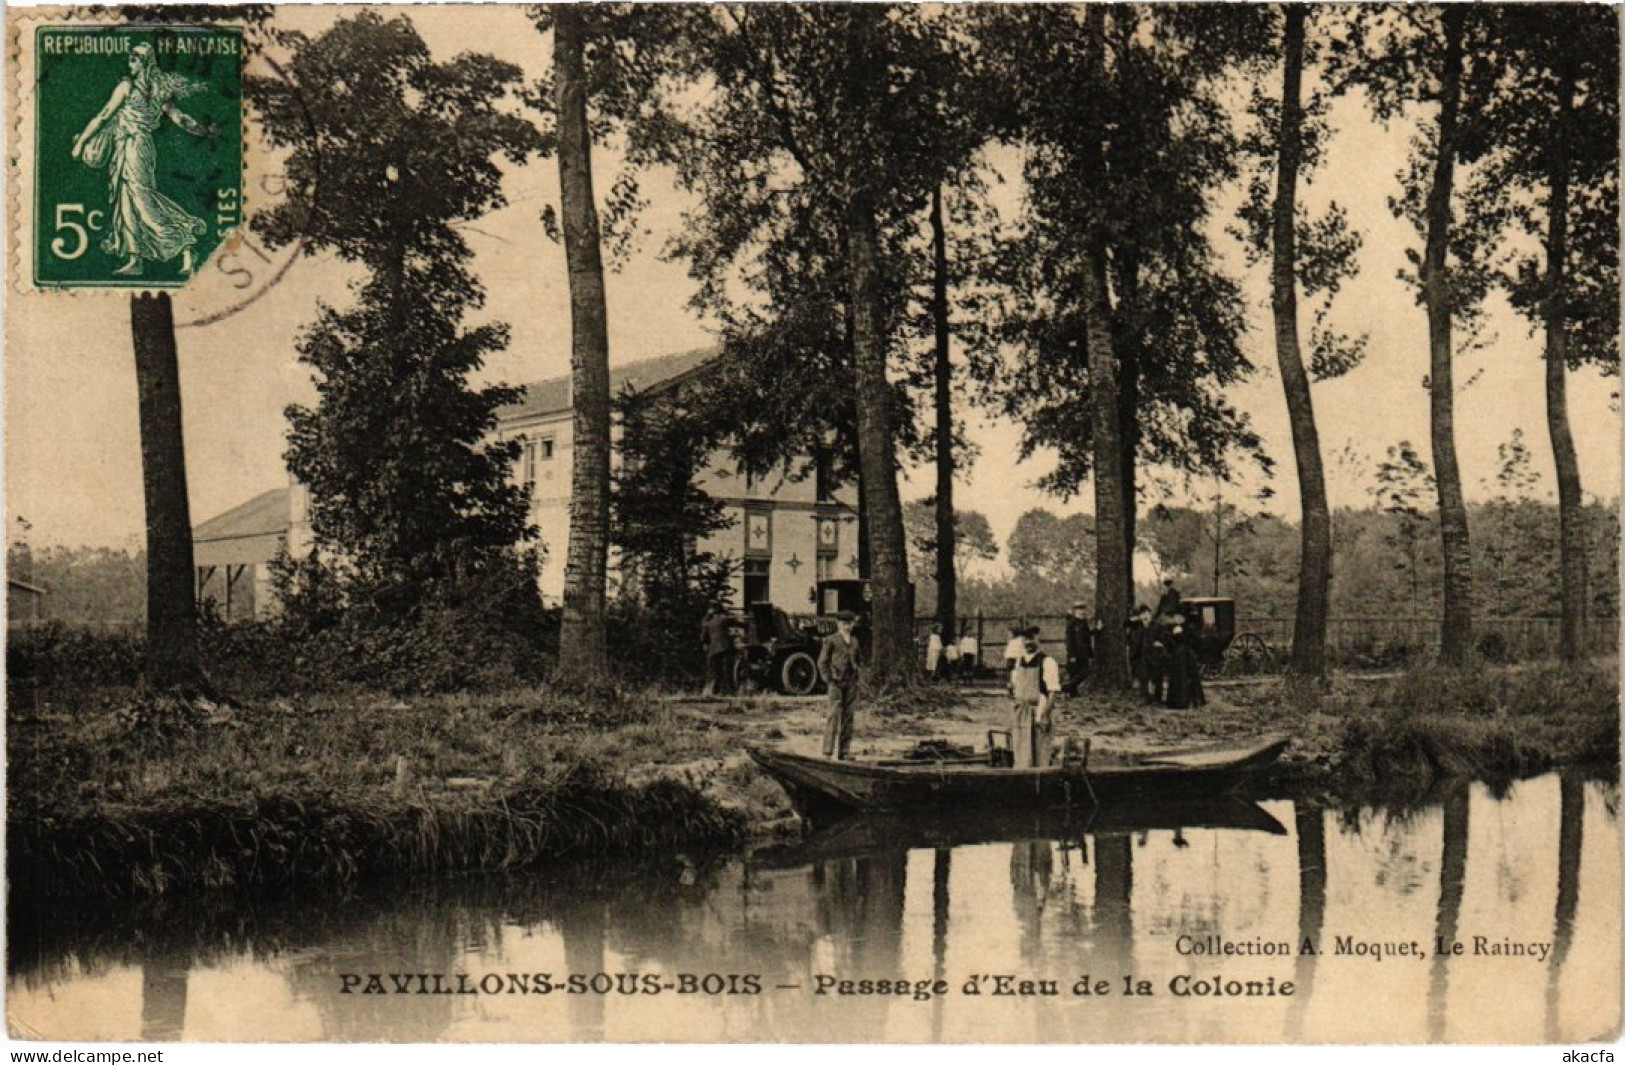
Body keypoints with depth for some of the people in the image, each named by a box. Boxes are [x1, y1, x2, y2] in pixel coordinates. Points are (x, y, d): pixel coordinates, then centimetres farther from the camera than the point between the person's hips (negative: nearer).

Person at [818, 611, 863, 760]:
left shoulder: (854, 641, 15)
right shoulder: (831, 640, -1)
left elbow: (860, 659, 28)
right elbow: (822, 662, -1)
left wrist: (859, 670, 11)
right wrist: (828, 679, -8)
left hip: (851, 683, 6)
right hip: (836, 682, -5)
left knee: (848, 716, 5)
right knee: (835, 714, -13)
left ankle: (843, 752, 10)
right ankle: (828, 751, -11)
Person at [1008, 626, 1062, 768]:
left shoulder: (1047, 662, -9)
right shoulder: (1018, 661, 11)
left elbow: (1052, 692, -12)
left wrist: (1042, 715, -17)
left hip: (1040, 714, -6)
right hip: (1020, 713, 6)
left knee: (1040, 761, -1)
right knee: (1021, 759, 7)